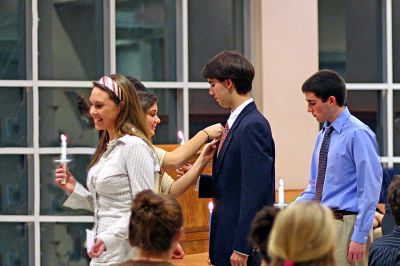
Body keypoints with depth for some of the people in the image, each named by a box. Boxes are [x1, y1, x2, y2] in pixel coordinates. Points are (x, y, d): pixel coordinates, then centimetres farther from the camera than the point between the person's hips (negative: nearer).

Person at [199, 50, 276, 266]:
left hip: (245, 240, -9)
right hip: (227, 240, 9)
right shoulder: (234, 123, 13)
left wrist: (242, 247, -20)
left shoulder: (253, 126, -15)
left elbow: (255, 191, -20)